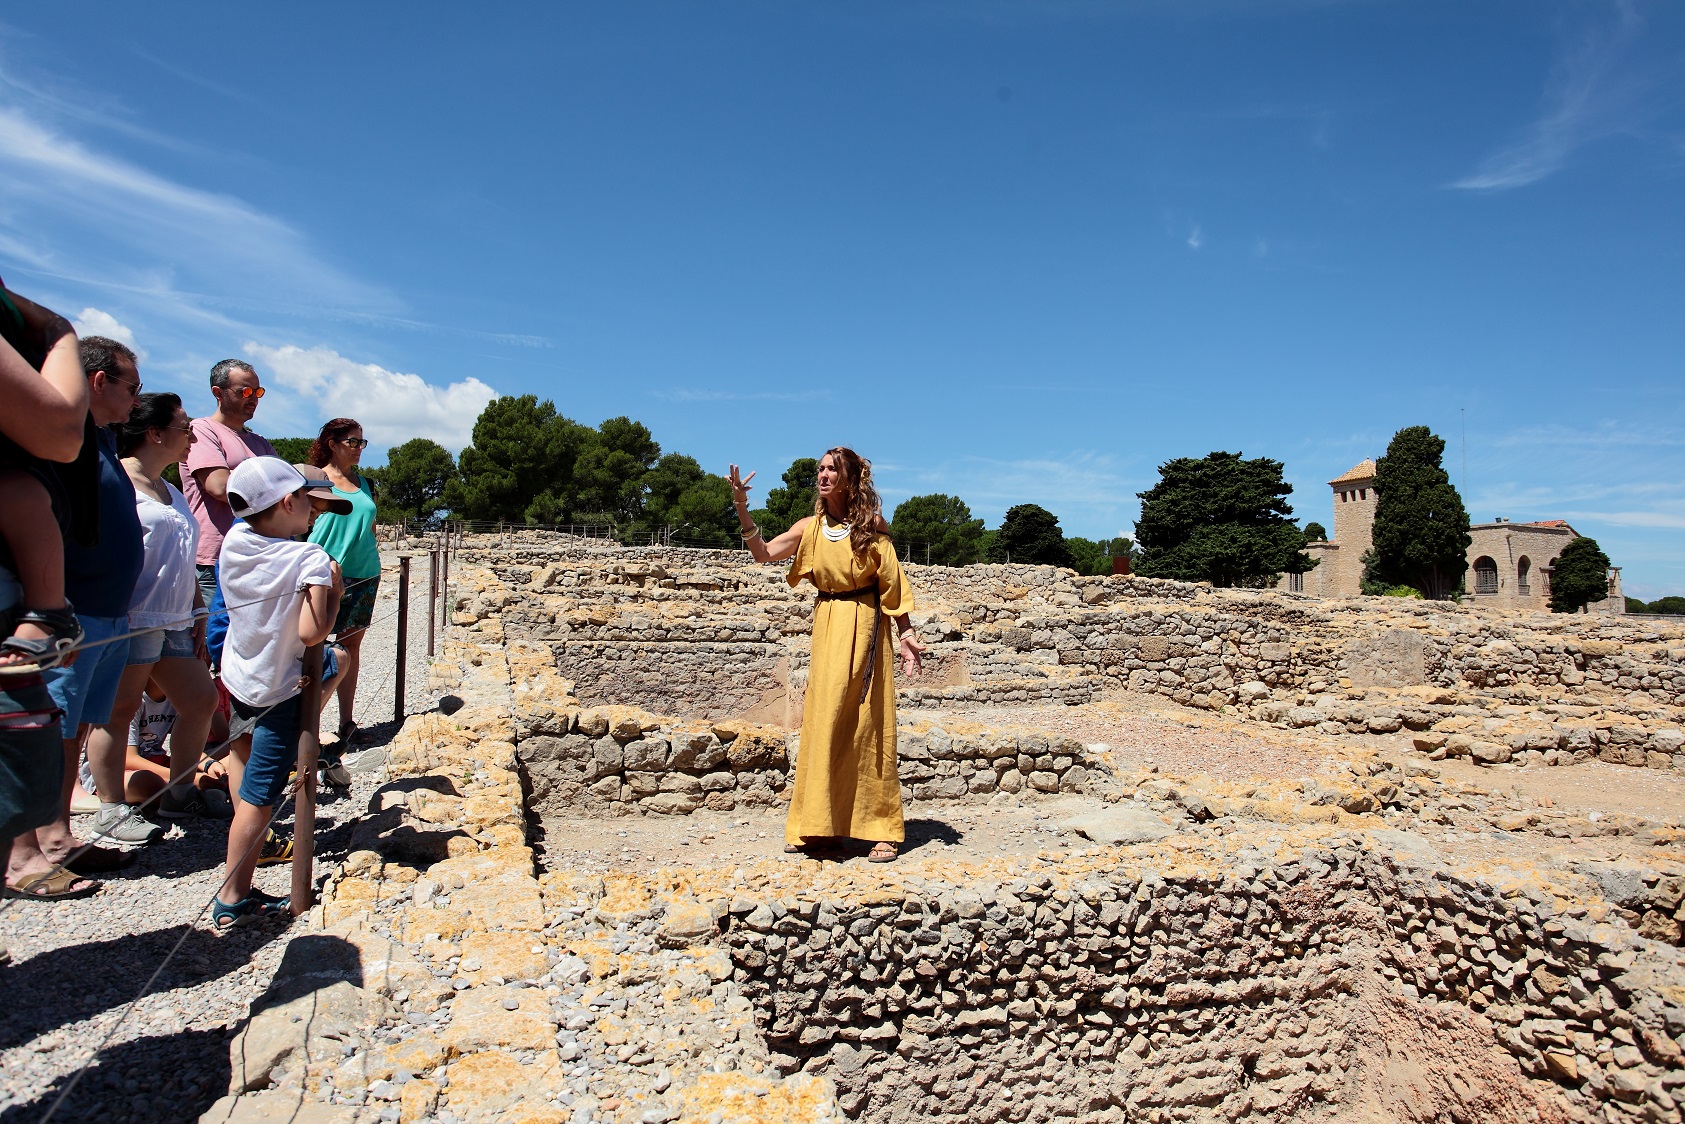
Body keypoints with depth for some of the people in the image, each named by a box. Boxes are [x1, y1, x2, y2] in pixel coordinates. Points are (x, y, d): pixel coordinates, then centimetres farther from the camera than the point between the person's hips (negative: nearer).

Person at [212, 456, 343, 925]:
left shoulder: (234, 541, -5)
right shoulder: (310, 558, -23)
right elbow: (311, 631, -29)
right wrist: (334, 586, -15)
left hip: (236, 677, 7)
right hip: (280, 690, -6)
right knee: (259, 797, 1)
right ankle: (233, 898, 8)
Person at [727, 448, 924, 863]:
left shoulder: (872, 525, 0)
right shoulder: (810, 528, 8)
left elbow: (892, 583, 2)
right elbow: (763, 554, 1)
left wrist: (906, 633, -4)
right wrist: (741, 508, -7)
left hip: (863, 626, -3)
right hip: (826, 626, 3)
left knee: (865, 723, -3)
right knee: (823, 721, 4)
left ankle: (882, 829, 6)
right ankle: (816, 827, 13)